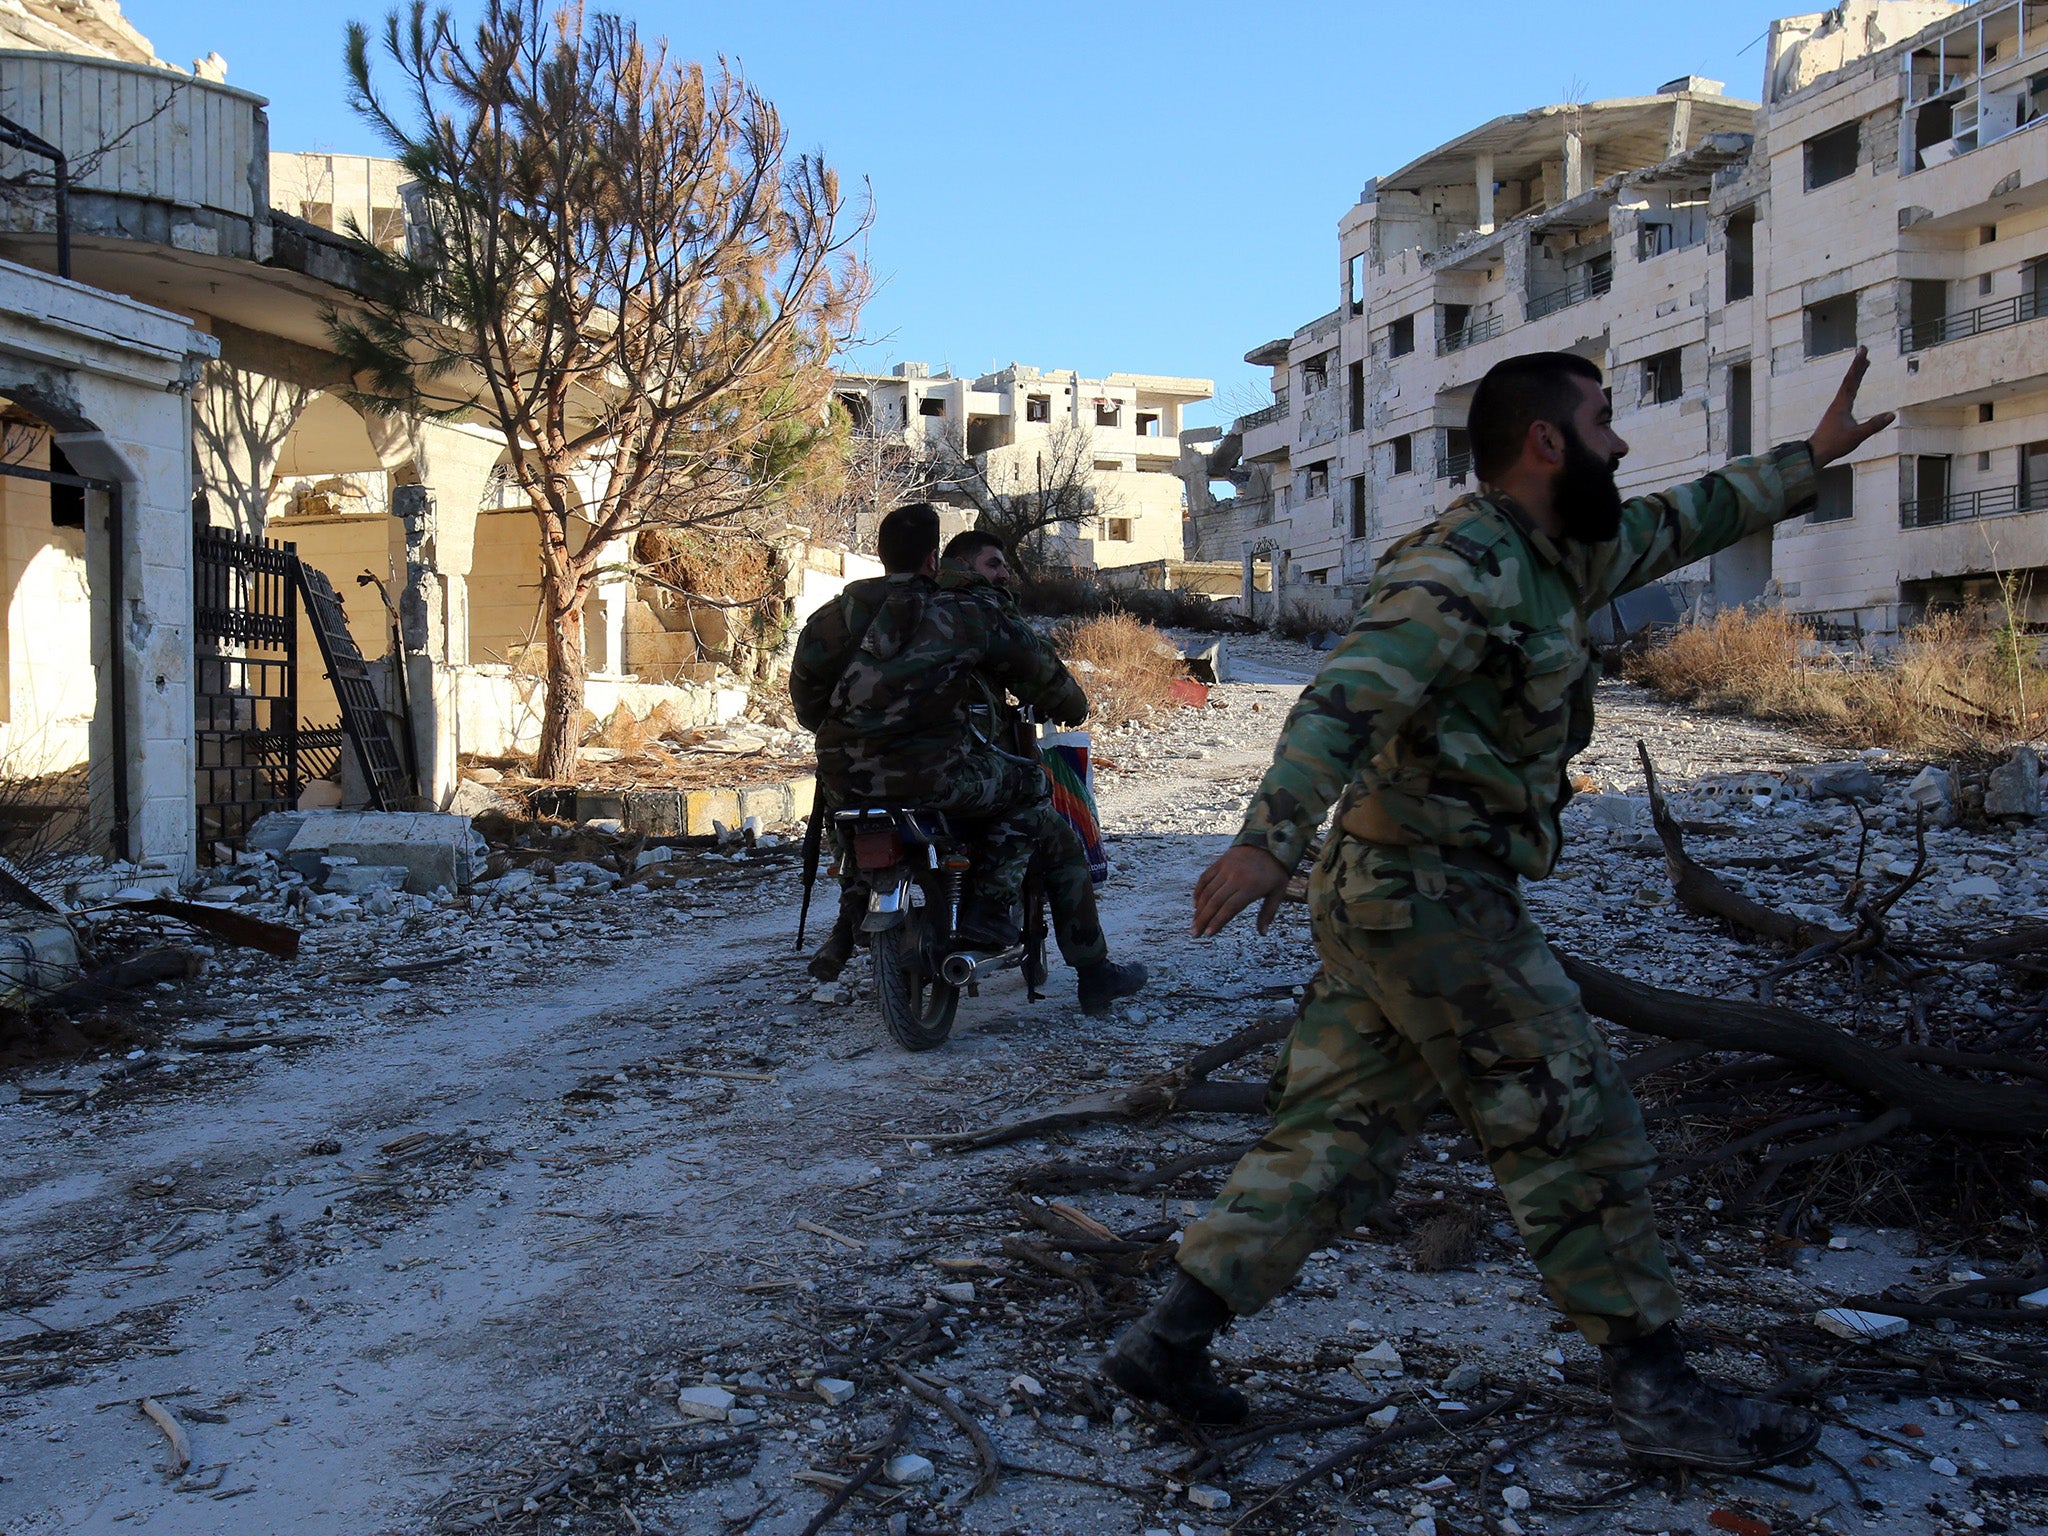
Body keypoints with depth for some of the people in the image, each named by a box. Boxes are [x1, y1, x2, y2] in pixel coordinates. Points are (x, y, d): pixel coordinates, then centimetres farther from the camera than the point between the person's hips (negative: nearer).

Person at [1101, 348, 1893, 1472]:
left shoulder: (1552, 559, 15)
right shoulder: (1463, 566, -16)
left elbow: (1676, 526, 32)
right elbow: (1346, 697, -29)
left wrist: (1808, 459, 38)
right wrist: (1271, 839, -42)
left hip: (1381, 896, 10)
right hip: (1436, 900, -10)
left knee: (1331, 1136, 11)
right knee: (1577, 1137, 1)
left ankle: (1167, 1338, 13)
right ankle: (1658, 1397, 15)